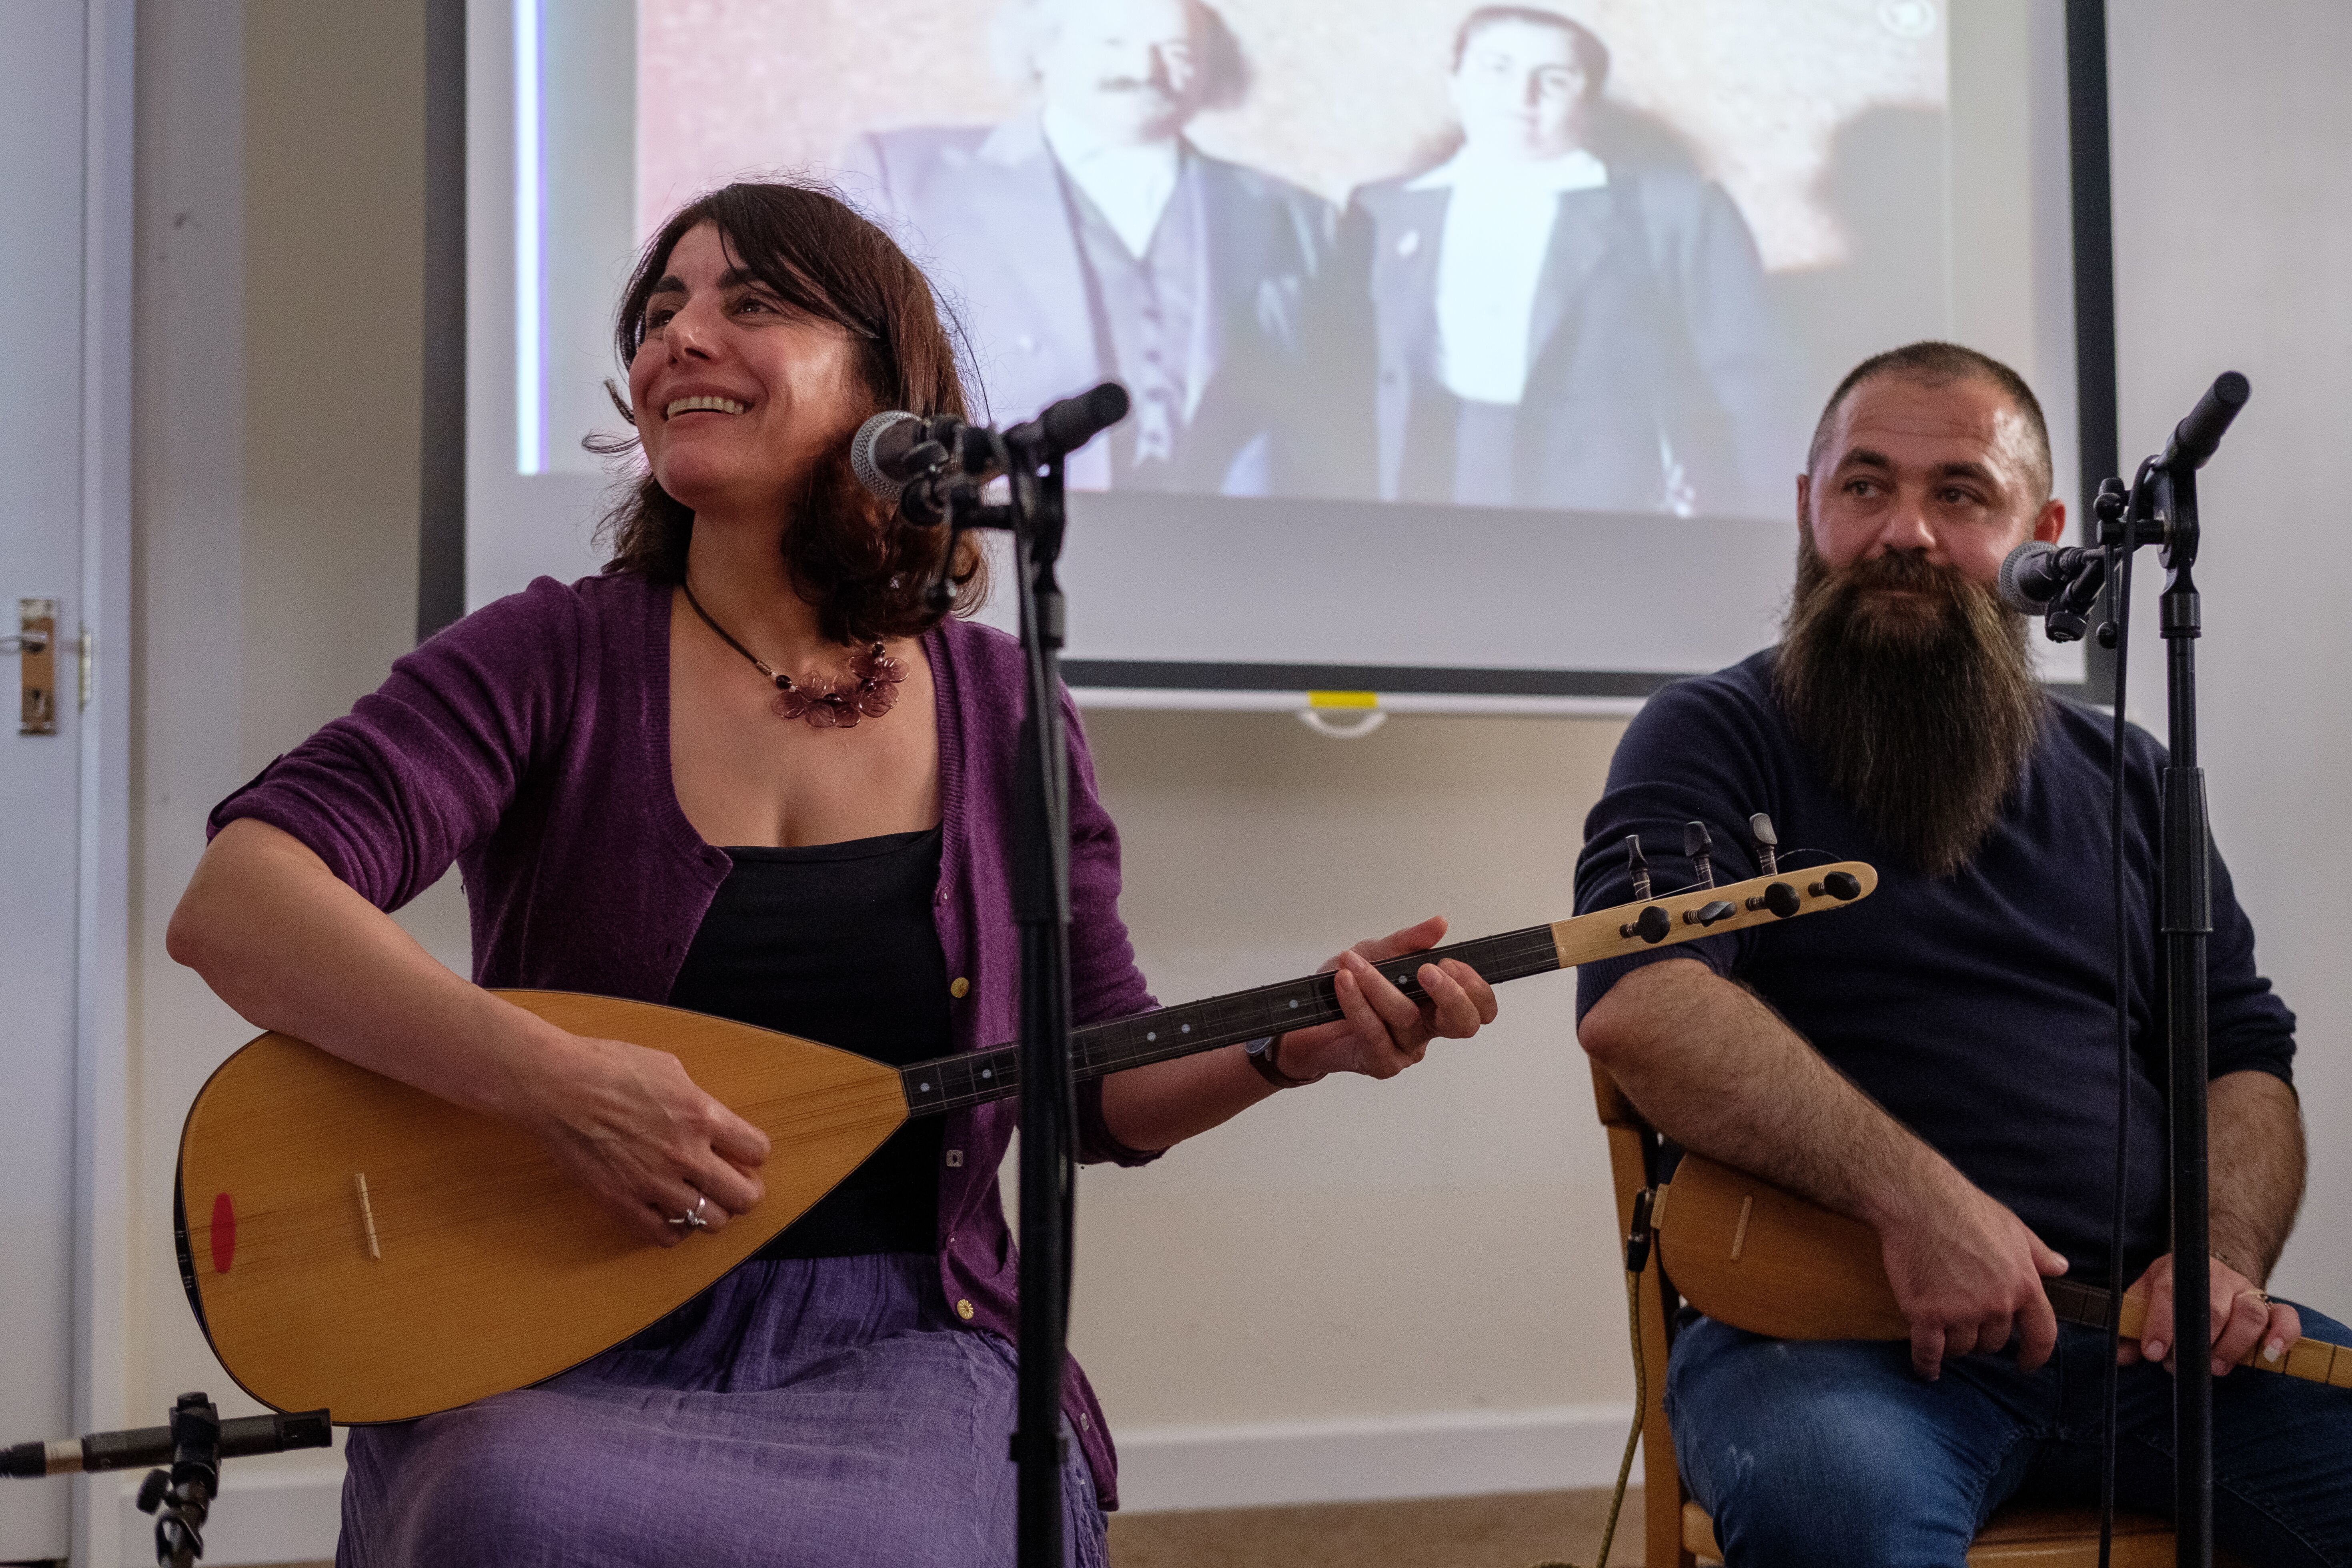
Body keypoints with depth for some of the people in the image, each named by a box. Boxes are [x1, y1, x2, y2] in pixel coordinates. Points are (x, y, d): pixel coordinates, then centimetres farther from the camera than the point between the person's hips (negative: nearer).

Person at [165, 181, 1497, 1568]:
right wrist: (558, 1080, -26)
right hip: (566, 1350, -1)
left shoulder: (1002, 712, 5)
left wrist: (1292, 1045, -8)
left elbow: (1099, 1084, 12)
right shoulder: (554, 660, -3)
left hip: (888, 1346, 1)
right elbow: (236, 903, -15)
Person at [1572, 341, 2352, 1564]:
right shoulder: (1714, 739, 3)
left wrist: (2227, 1254, -3)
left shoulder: (2125, 778, 20)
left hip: (2135, 1325, 5)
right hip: (1826, 1321, -5)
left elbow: (2244, 1060, 19)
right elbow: (1638, 1003, -16)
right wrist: (1917, 1198, -24)